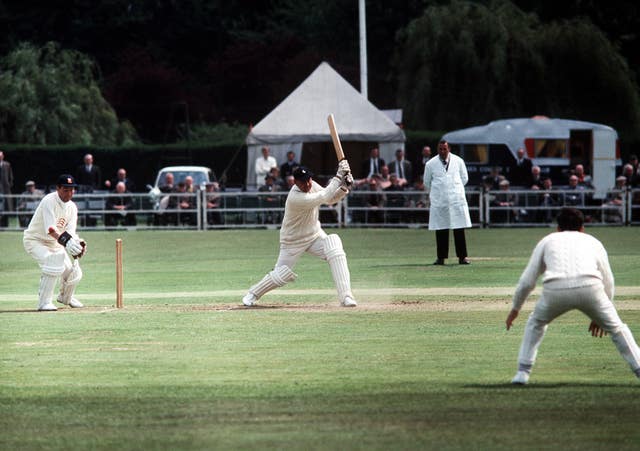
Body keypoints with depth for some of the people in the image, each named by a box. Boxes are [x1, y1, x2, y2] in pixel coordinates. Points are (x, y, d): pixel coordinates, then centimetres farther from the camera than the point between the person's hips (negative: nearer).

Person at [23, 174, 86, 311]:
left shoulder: (72, 207, -2)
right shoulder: (49, 201, -25)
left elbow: (70, 232, -13)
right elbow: (50, 229, -37)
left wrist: (77, 243, -36)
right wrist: (66, 242, -52)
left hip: (54, 243, 7)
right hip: (35, 241, -7)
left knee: (74, 273, 3)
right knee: (53, 263, -33)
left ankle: (65, 297, 37)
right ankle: (44, 303, -23)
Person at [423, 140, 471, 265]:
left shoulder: (458, 161, 6)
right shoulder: (431, 164, 4)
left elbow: (464, 178, 17)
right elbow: (427, 183, 16)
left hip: (456, 199, 0)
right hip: (438, 201, 0)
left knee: (459, 229, -3)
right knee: (440, 230, -1)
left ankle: (462, 256, -1)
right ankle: (441, 257, 3)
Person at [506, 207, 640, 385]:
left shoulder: (548, 240, 30)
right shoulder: (593, 242, 31)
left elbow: (527, 281, 27)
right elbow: (608, 281, 30)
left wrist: (515, 308, 40)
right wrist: (599, 317, 40)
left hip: (555, 289, 0)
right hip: (589, 286, 0)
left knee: (535, 323, 28)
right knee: (616, 328, 17)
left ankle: (523, 372, 20)